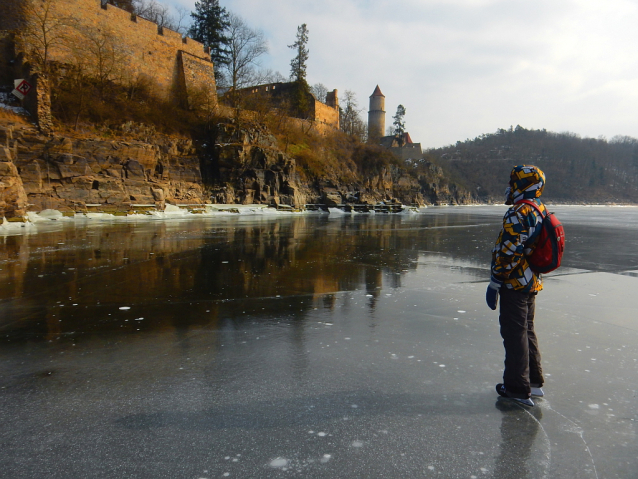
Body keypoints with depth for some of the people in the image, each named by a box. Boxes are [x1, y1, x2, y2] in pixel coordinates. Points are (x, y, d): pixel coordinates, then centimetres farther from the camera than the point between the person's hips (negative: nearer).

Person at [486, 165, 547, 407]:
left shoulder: (519, 214, -20)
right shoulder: (541, 210, 11)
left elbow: (509, 253, -24)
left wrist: (495, 282, -17)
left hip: (515, 284, -10)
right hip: (532, 282, 10)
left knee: (514, 334, -1)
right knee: (527, 331, 19)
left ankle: (518, 389, 7)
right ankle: (534, 382, 30)